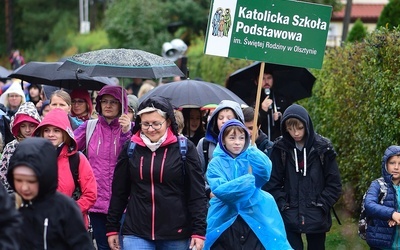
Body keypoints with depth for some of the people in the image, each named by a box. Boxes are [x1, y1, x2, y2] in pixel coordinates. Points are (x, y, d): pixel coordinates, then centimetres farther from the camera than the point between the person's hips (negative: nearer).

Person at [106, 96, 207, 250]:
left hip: (176, 235, -1)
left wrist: (199, 231, -8)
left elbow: (197, 194, -3)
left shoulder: (185, 148, -3)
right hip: (136, 233, 1)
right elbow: (119, 192, 10)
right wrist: (112, 228, 10)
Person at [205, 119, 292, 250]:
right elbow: (219, 189, -16)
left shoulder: (251, 159, 5)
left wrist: (250, 149, -20)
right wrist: (247, 181, -19)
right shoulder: (216, 163, -1)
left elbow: (264, 172, -16)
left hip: (253, 219, 1)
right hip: (224, 222, -1)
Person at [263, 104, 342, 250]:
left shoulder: (323, 148, -2)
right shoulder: (280, 149, 0)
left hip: (316, 217, 0)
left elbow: (334, 184, 1)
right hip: (289, 218, 0)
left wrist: (321, 206, -7)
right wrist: (283, 205, -9)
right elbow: (272, 183, 1)